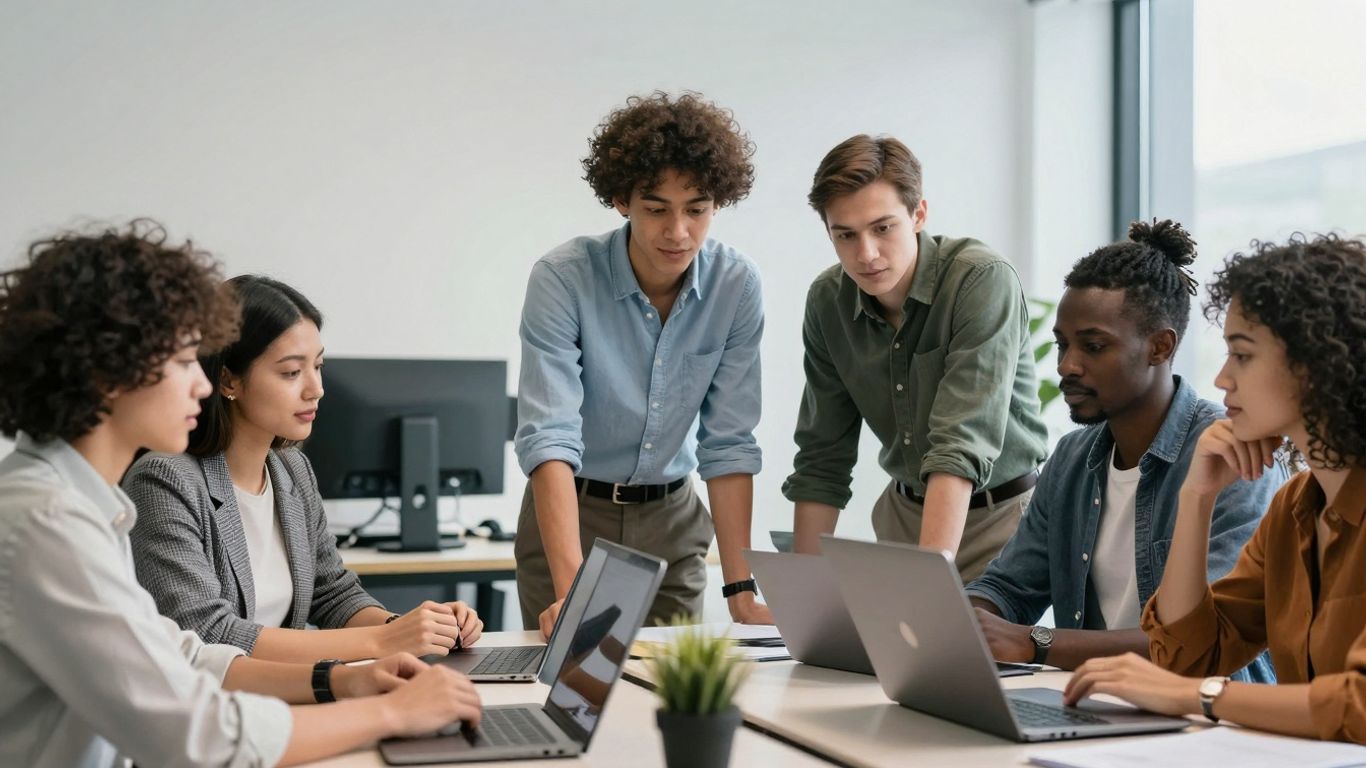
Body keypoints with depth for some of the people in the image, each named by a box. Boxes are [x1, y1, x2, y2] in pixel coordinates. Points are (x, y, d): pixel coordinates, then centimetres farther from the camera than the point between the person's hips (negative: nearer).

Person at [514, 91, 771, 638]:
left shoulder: (737, 286, -12)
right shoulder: (563, 278, -22)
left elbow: (728, 443, -8)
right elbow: (549, 438, -29)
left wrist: (740, 591, -12)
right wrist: (570, 589, -39)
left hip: (671, 516, 3)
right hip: (573, 510, -3)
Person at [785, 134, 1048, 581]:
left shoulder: (984, 281, -20)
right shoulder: (827, 300, -5)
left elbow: (962, 445, -29)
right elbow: (823, 456, 1)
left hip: (999, 512, -4)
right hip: (905, 509, 4)